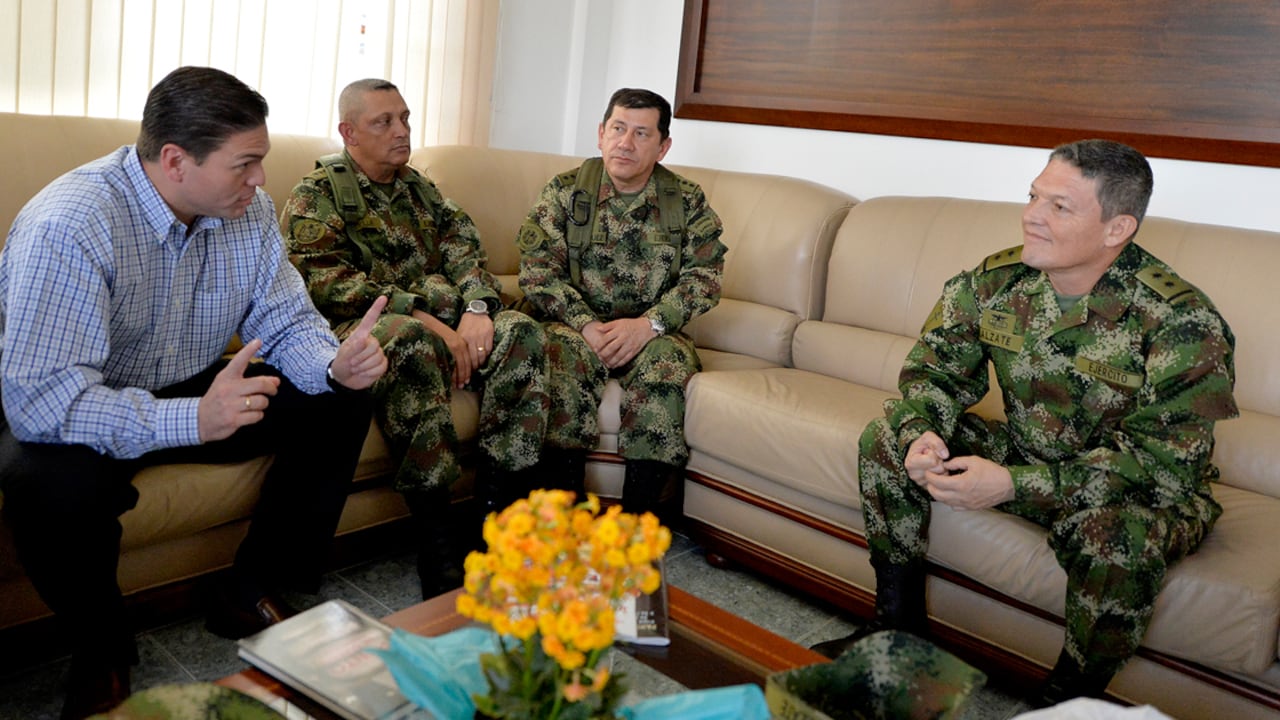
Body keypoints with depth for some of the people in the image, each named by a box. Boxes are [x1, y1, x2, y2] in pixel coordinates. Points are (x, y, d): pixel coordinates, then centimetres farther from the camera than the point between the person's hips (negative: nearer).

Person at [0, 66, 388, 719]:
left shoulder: (248, 209, -8)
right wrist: (192, 420, -46)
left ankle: (251, 596, 3)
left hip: (193, 393, 6)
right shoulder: (67, 226, -29)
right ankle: (101, 649, -5)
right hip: (79, 413, -6)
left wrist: (334, 364, -26)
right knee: (54, 482, -38)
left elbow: (285, 321, -2)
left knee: (340, 404, -8)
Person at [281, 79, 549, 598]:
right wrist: (423, 318, -20)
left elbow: (463, 248, 12)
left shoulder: (419, 188, 25)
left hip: (443, 319, 6)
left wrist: (476, 308, -11)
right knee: (412, 342, -39)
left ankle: (498, 510, -27)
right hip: (361, 328, -6)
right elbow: (327, 283, -11)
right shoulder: (317, 194, 5)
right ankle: (437, 535, -38)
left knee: (520, 333, -22)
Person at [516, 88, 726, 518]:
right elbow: (537, 270, -4)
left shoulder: (687, 201, 6)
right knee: (559, 358, -33)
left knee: (667, 367, -32)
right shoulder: (563, 192, 4)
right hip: (577, 325, 0)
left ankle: (636, 521, -25)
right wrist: (585, 325, -20)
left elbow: (705, 276, -1)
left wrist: (649, 323, -18)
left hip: (652, 332, 1)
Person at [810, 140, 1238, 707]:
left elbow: (1163, 462, -27)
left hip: (1151, 491, -5)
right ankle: (899, 624, 5)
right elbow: (935, 369, 0)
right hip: (1026, 455, 5)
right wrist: (919, 434, -25)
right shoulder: (996, 281, -10)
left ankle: (1066, 699, -10)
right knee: (888, 436, -7)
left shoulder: (1182, 323, -25)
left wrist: (1015, 486, -35)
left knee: (1116, 533, -39)